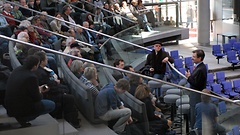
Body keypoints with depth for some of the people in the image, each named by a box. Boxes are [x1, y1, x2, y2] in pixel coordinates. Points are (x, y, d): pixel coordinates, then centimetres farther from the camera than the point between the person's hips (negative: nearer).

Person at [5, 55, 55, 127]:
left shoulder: (17, 70, -1)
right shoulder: (31, 77, -25)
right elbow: (37, 98, -15)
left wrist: (38, 89, 19)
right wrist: (39, 92, 7)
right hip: (21, 110, -9)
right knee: (52, 105, 5)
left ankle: (22, 117, 13)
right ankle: (24, 119, -1)